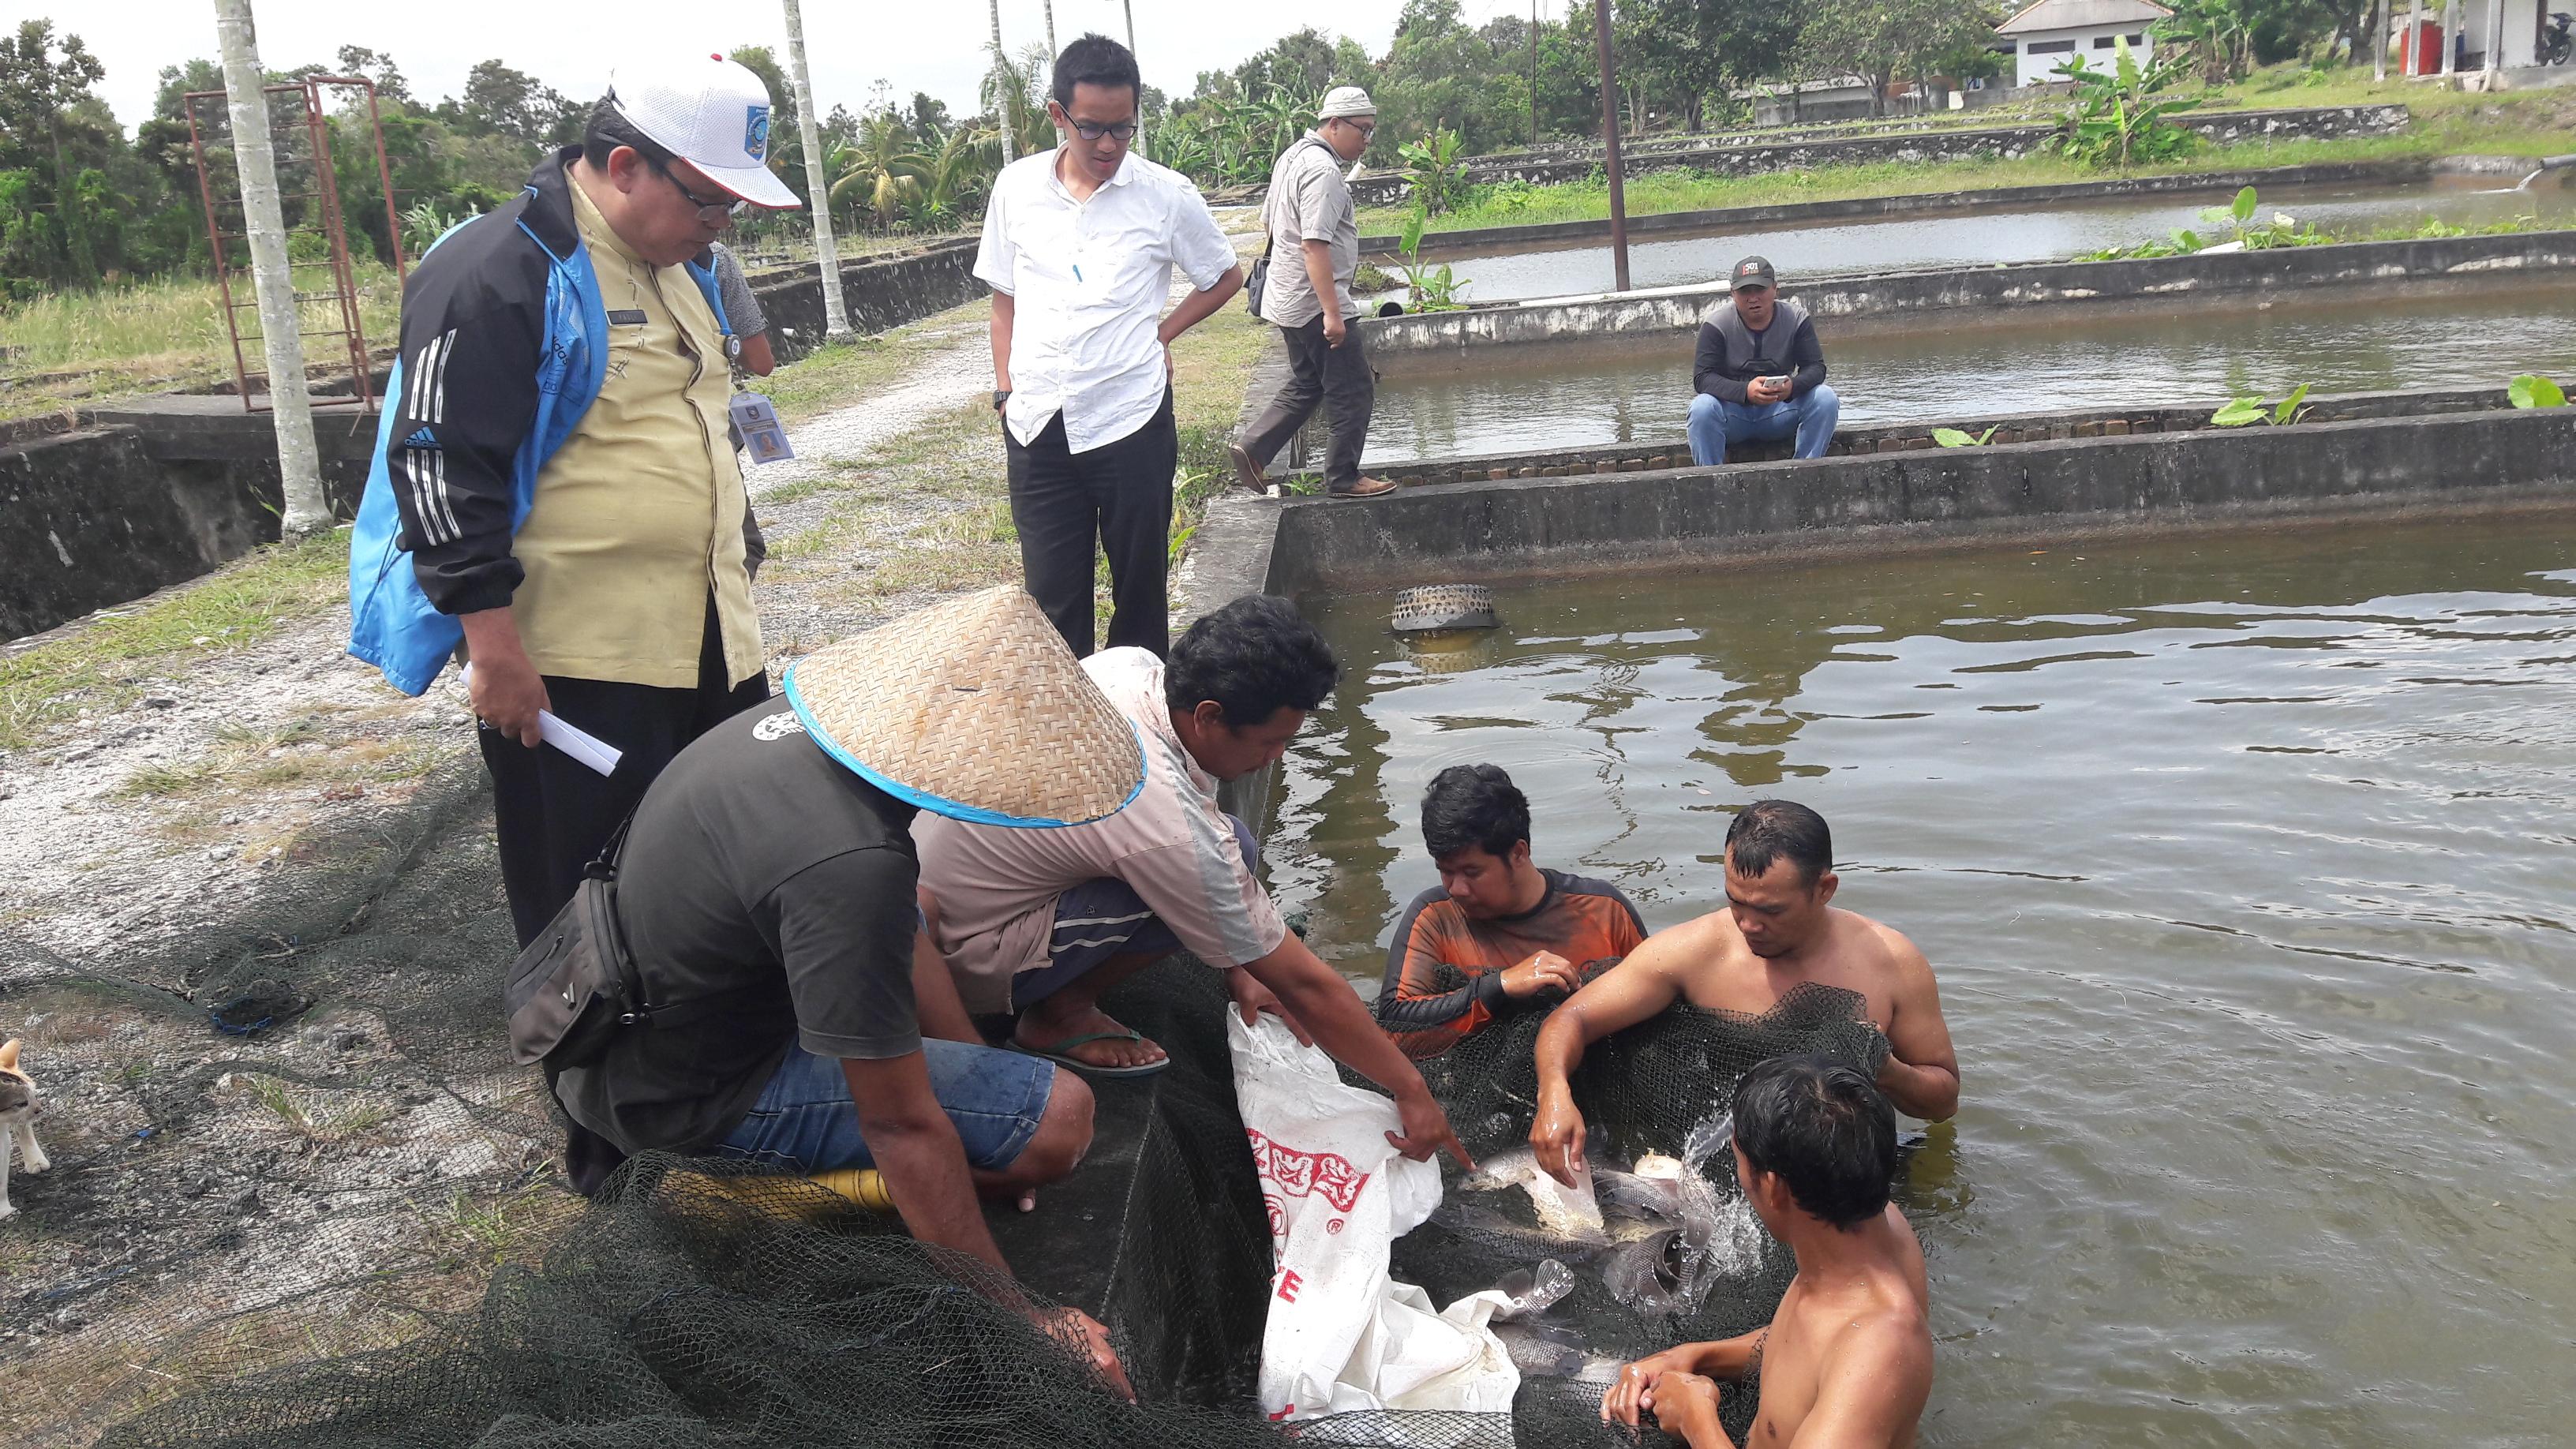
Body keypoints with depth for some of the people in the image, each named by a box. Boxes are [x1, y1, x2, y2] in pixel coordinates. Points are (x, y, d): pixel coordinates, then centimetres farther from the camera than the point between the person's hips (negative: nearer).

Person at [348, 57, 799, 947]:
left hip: (710, 644, 9)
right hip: (571, 668, -8)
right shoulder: (496, 273, -15)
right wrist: (495, 649, -20)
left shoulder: (676, 266, 13)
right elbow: (442, 467, -18)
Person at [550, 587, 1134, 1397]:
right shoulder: (850, 867, -35)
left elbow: (900, 920, 7)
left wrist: (981, 1073, 12)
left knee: (912, 909, 30)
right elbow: (902, 1125, -29)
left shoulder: (816, 724, -8)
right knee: (1059, 1117, -16)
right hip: (692, 1096, -9)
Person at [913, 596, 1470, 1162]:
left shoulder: (1133, 666, -10)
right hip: (966, 962, -8)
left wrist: (1240, 970, 7)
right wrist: (1411, 1090, -9)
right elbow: (1304, 986, -21)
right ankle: (1060, 1011, -5)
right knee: (1232, 848, -21)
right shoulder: (1174, 832, -31)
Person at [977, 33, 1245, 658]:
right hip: (1038, 425, 2)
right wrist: (1006, 392, 8)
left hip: (1131, 420, -2)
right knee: (1052, 590, 6)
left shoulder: (1166, 195, -3)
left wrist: (1160, 336, 2)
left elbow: (1226, 276, 11)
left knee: (1139, 582, 9)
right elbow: (1004, 298, 13)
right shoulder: (1015, 188, 3)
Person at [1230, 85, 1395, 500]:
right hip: (1315, 303, -10)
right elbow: (1314, 245, -27)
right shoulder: (1324, 172, -20)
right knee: (1354, 392, 1)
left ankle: (1251, 450, 16)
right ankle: (1343, 478, 9)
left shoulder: (1292, 157, 12)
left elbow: (1268, 221, 23)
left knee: (1305, 386, 21)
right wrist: (1332, 313, -27)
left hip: (1287, 300, 10)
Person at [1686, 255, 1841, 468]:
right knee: (1702, 408, -34)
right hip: (1732, 409, -2)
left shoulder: (1796, 318, -2)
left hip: (1780, 409, 2)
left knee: (1826, 399, -22)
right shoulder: (1716, 324, -9)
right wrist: (1746, 391, -34)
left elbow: (1816, 368, -6)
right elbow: (1702, 377, -17)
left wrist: (1793, 387, -31)